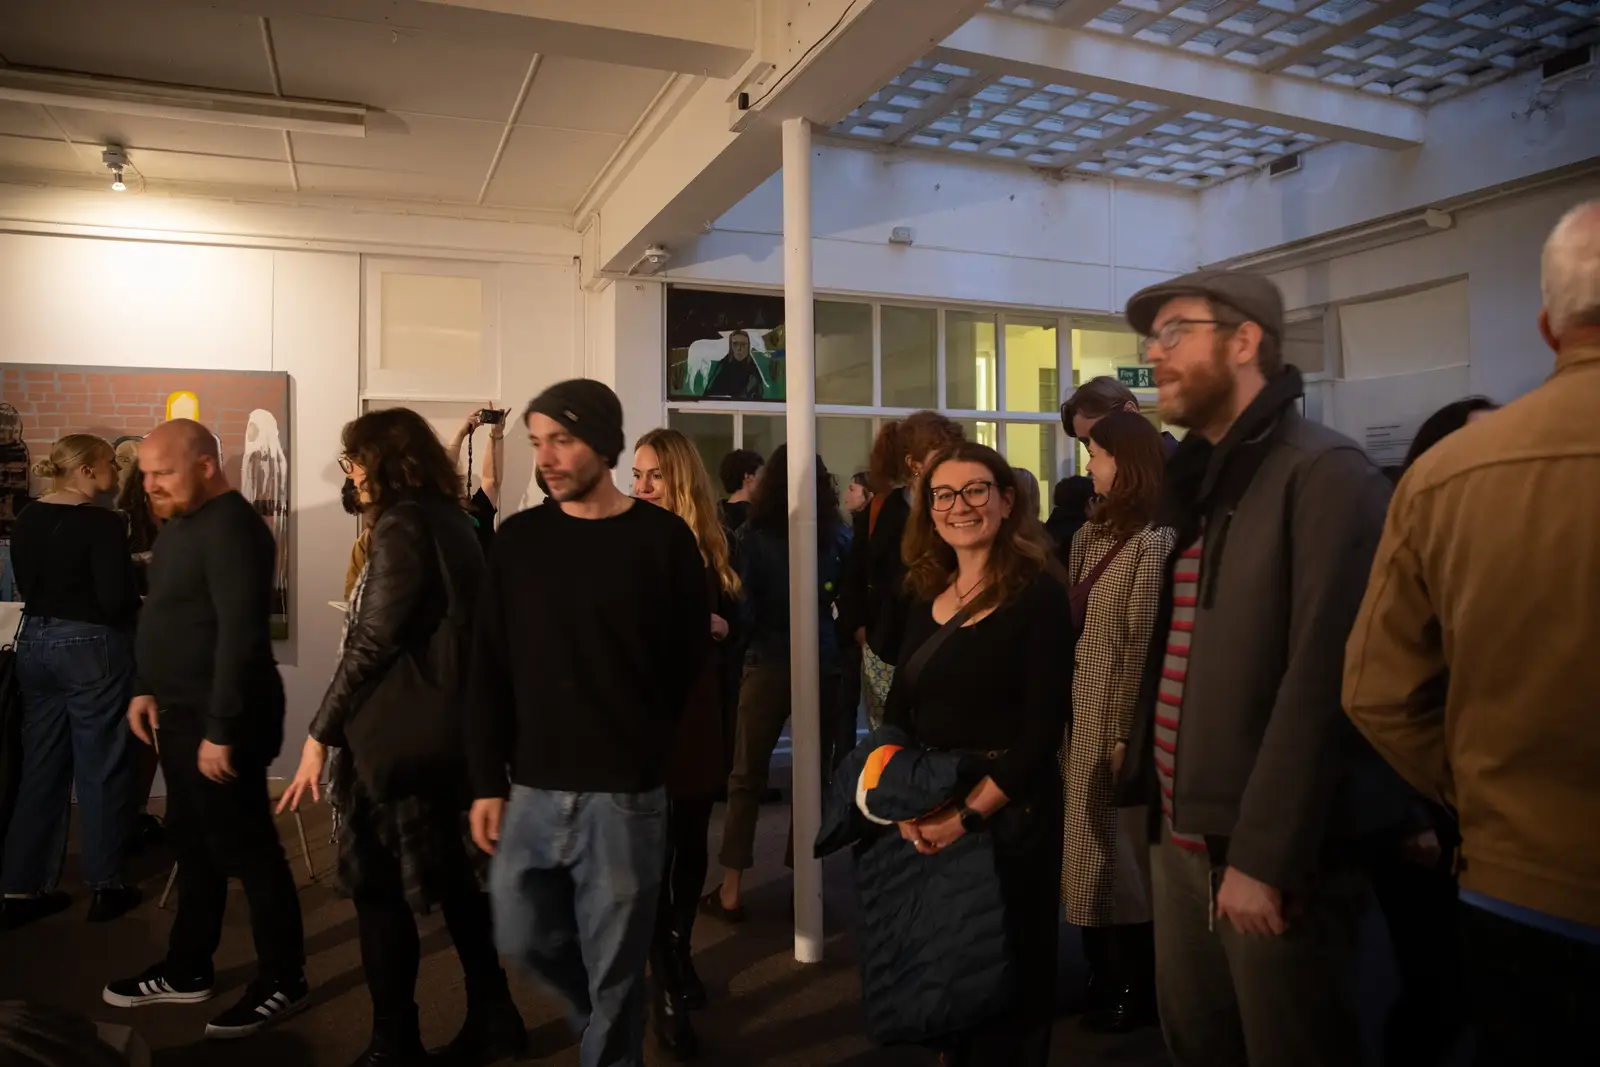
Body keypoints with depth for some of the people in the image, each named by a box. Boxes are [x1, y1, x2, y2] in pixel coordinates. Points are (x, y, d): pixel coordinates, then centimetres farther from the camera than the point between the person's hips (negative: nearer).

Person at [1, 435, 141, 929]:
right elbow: (116, 600, -20)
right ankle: (105, 886, 16)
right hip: (90, 648, -7)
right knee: (101, 768, 5)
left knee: (41, 767, 14)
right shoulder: (101, 522, -17)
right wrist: (143, 598, 0)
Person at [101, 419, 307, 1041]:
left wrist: (221, 729, -24)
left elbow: (241, 634, -25)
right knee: (193, 845, 19)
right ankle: (186, 971, 34)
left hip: (220, 717, -10)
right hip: (181, 711, 10)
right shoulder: (180, 523, 12)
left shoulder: (230, 527, -20)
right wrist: (148, 688, 13)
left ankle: (284, 984, 13)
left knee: (247, 851, 0)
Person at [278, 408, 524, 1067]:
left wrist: (320, 735, -12)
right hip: (450, 726, 9)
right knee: (454, 876, 17)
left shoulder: (402, 524, -15)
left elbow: (371, 643, -17)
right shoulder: (451, 519, 11)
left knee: (380, 888, 5)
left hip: (398, 734, -9)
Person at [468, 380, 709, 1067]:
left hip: (623, 794, -4)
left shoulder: (662, 538, -6)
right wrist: (487, 782, 2)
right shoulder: (518, 538, 3)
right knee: (521, 938, 18)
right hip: (532, 789, 4)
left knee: (613, 970, 6)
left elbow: (687, 660, -2)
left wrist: (636, 748, 0)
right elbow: (490, 670, 5)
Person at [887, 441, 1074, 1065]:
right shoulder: (927, 597, 6)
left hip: (1009, 808, -5)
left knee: (1007, 970, 10)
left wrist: (969, 815, -19)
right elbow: (898, 710, 7)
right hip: (927, 810, 5)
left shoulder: (1038, 594, -11)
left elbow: (1044, 726, -16)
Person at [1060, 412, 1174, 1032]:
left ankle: (1136, 991, 25)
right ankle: (1104, 978, 32)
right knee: (1090, 854, 15)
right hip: (1077, 716, 7)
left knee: (1117, 856, 6)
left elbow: (1142, 647, -17)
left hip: (1112, 723, -7)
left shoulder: (1151, 542, -14)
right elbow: (1070, 627, 8)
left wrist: (1123, 733, -17)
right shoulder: (1092, 535, 11)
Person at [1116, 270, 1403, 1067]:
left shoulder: (1324, 475, -13)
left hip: (1268, 853, -7)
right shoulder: (1194, 479, 13)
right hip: (1180, 837, 8)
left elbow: (1319, 681, -21)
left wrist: (1262, 855, -21)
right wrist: (1144, 779, 11)